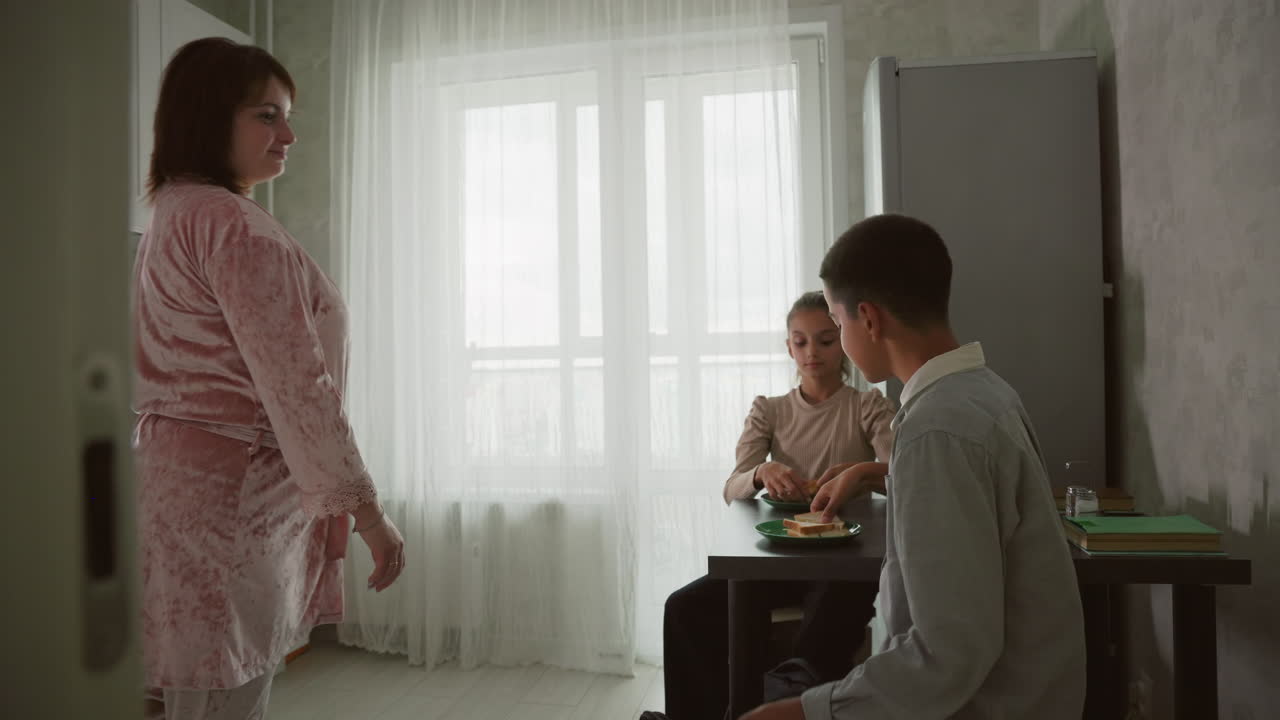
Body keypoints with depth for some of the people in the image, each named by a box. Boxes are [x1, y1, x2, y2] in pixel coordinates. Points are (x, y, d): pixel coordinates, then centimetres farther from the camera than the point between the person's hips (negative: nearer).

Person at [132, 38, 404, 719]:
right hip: (228, 497, -10)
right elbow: (295, 381, -20)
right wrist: (364, 508, -17)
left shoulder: (170, 215, 16)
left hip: (179, 479, 10)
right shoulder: (234, 223, -15)